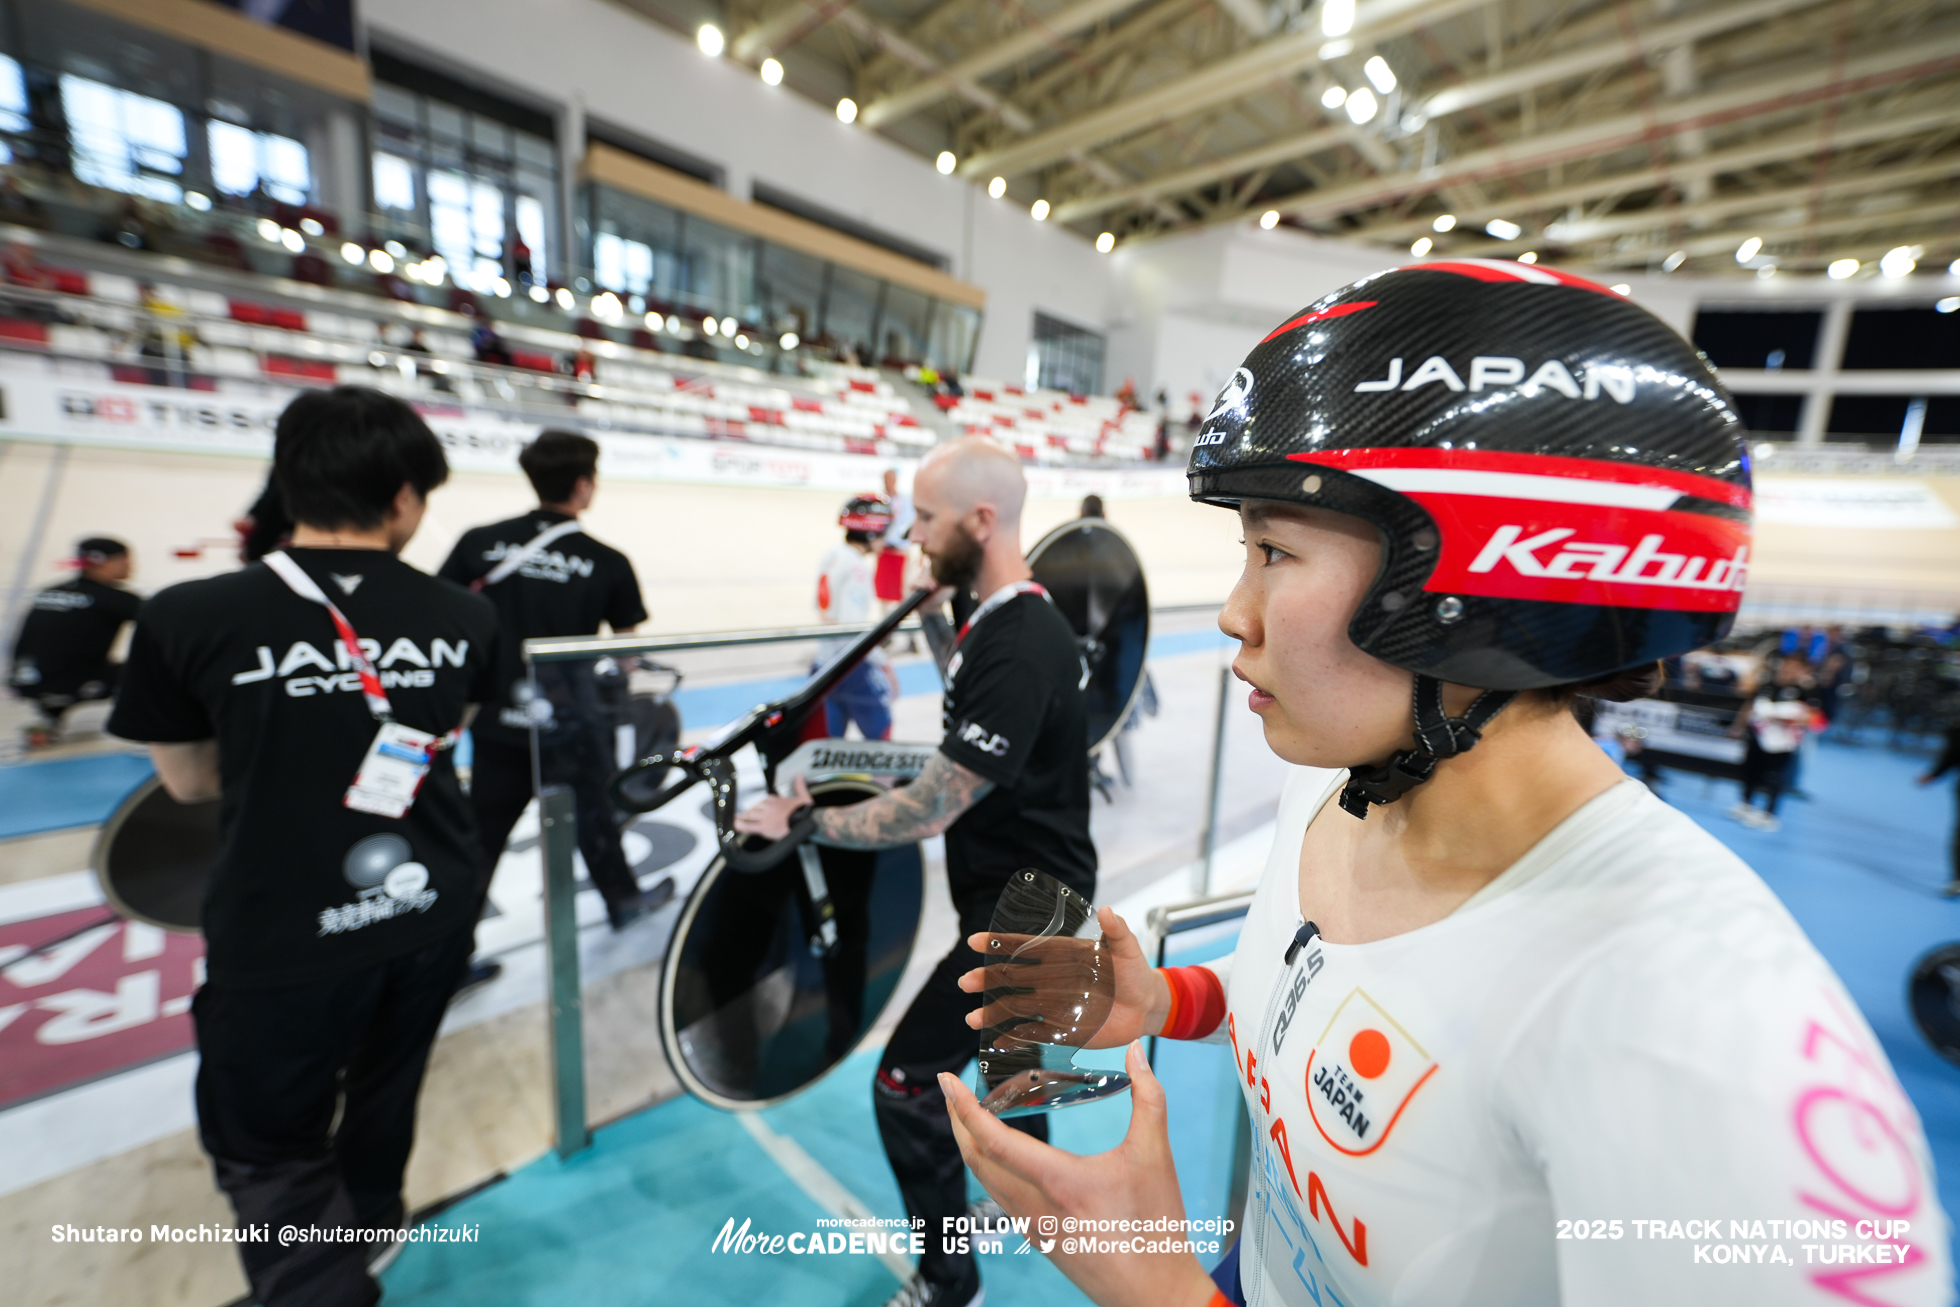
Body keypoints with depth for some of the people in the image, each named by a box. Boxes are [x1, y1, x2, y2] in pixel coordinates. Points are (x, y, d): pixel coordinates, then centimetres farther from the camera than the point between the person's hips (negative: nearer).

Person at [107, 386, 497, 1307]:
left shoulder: (188, 620, -15)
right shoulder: (465, 616, -10)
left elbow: (187, 780, 0)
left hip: (283, 938, -4)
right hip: (432, 912, 4)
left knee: (271, 1155, 18)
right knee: (387, 1086, 29)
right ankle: (365, 1227, 56)